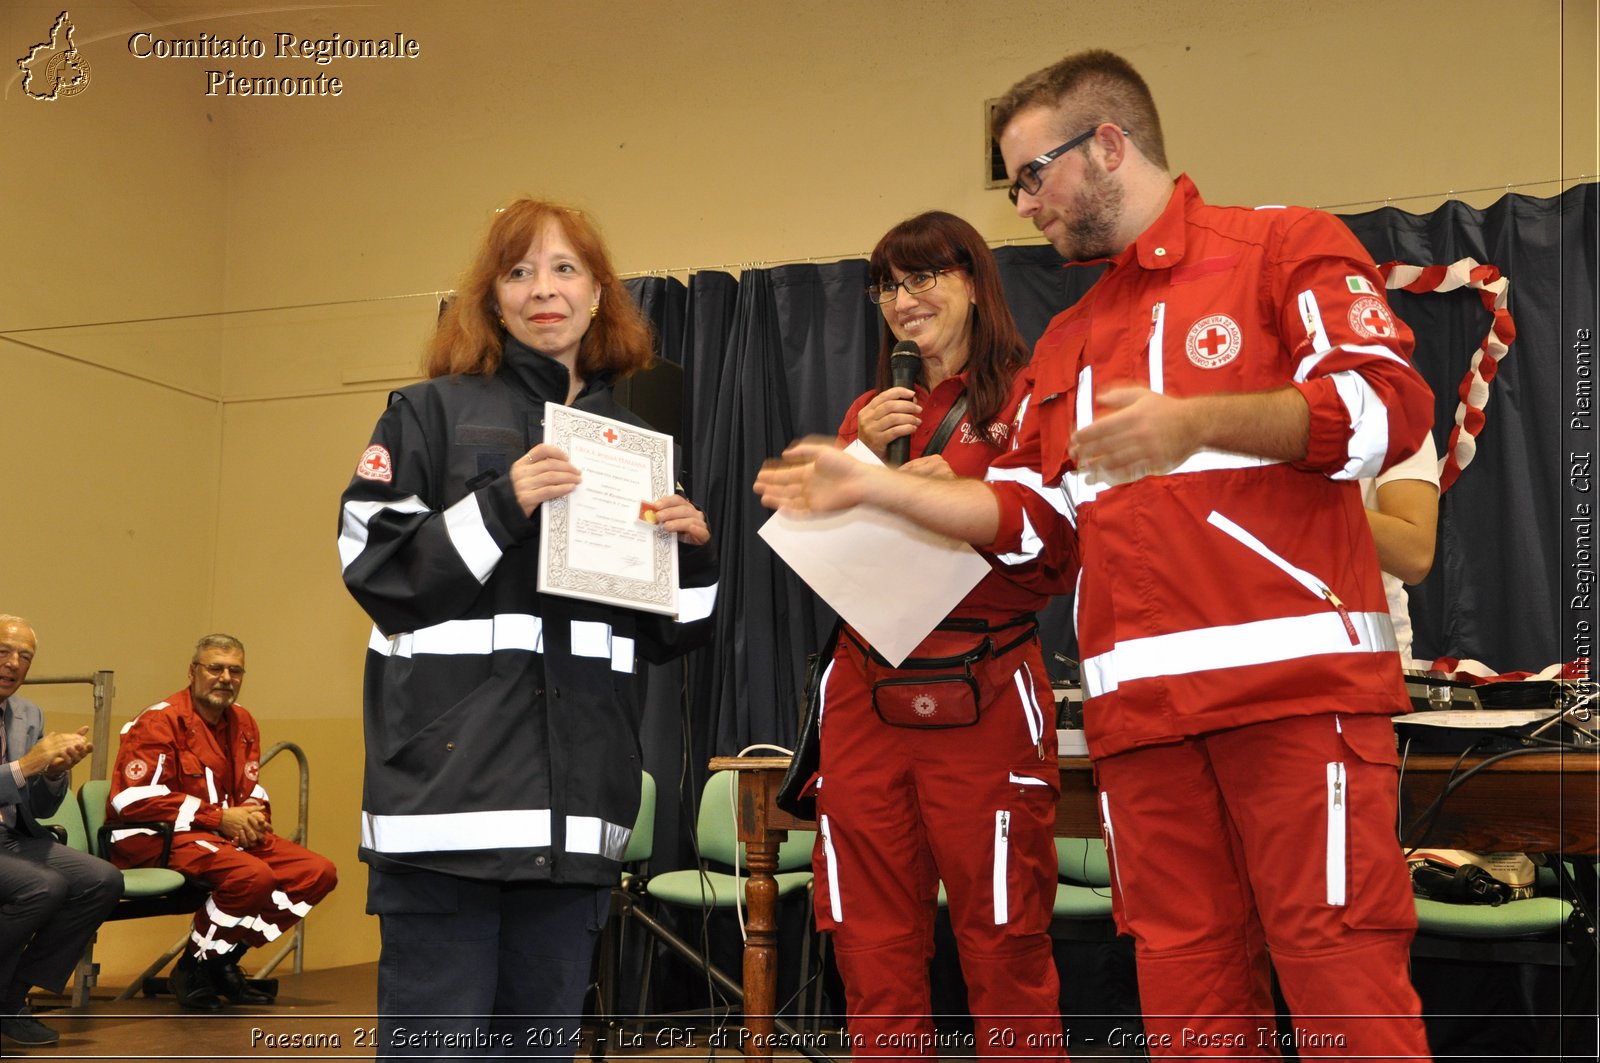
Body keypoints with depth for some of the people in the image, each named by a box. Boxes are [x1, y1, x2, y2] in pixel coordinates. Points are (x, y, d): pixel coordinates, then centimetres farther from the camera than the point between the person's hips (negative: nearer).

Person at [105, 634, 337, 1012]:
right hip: (156, 838, -8)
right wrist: (219, 817, -20)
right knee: (254, 875, -35)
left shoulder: (243, 723, 12)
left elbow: (252, 792, 20)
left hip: (228, 835, 9)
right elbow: (133, 800, -20)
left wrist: (254, 813, -7)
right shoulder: (160, 721, -12)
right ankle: (193, 966, -9)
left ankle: (225, 959, 4)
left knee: (319, 872, -5)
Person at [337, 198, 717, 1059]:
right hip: (451, 784, -4)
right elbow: (372, 565, -5)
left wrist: (692, 555, 0)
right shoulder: (433, 412, 5)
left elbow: (660, 637, 19)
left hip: (574, 800, 4)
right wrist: (499, 507, -15)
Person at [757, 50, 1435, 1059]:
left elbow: (1390, 402, -9)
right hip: (1142, 704, 6)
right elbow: (1031, 514, 21)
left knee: (1341, 967, -8)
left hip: (1296, 676, -5)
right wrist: (872, 483, 13)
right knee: (1185, 981, 5)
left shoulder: (1284, 245, 5)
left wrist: (1196, 422, -22)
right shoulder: (1067, 341, 25)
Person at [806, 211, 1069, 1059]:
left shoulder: (1030, 398, 2)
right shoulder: (870, 414, 18)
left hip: (984, 696, -4)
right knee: (874, 951, 8)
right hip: (868, 694, 5)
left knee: (1003, 943, -2)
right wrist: (865, 458, -1)